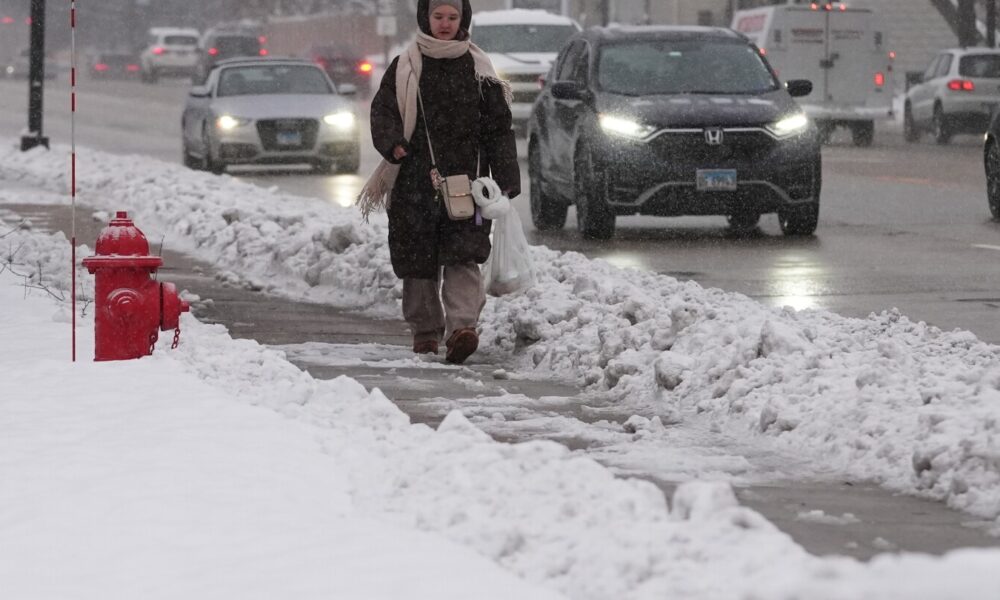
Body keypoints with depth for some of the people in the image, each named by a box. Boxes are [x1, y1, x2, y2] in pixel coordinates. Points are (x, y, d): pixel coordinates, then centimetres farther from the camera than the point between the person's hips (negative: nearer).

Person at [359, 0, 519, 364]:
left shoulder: (478, 69, 9)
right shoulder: (404, 68, 8)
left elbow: (498, 128, 10)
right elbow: (382, 112, 4)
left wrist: (506, 179, 2)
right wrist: (393, 143, -17)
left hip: (465, 180, -1)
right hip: (414, 181, 1)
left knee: (462, 258, -15)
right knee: (419, 263, 5)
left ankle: (462, 326, -26)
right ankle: (425, 331, 18)